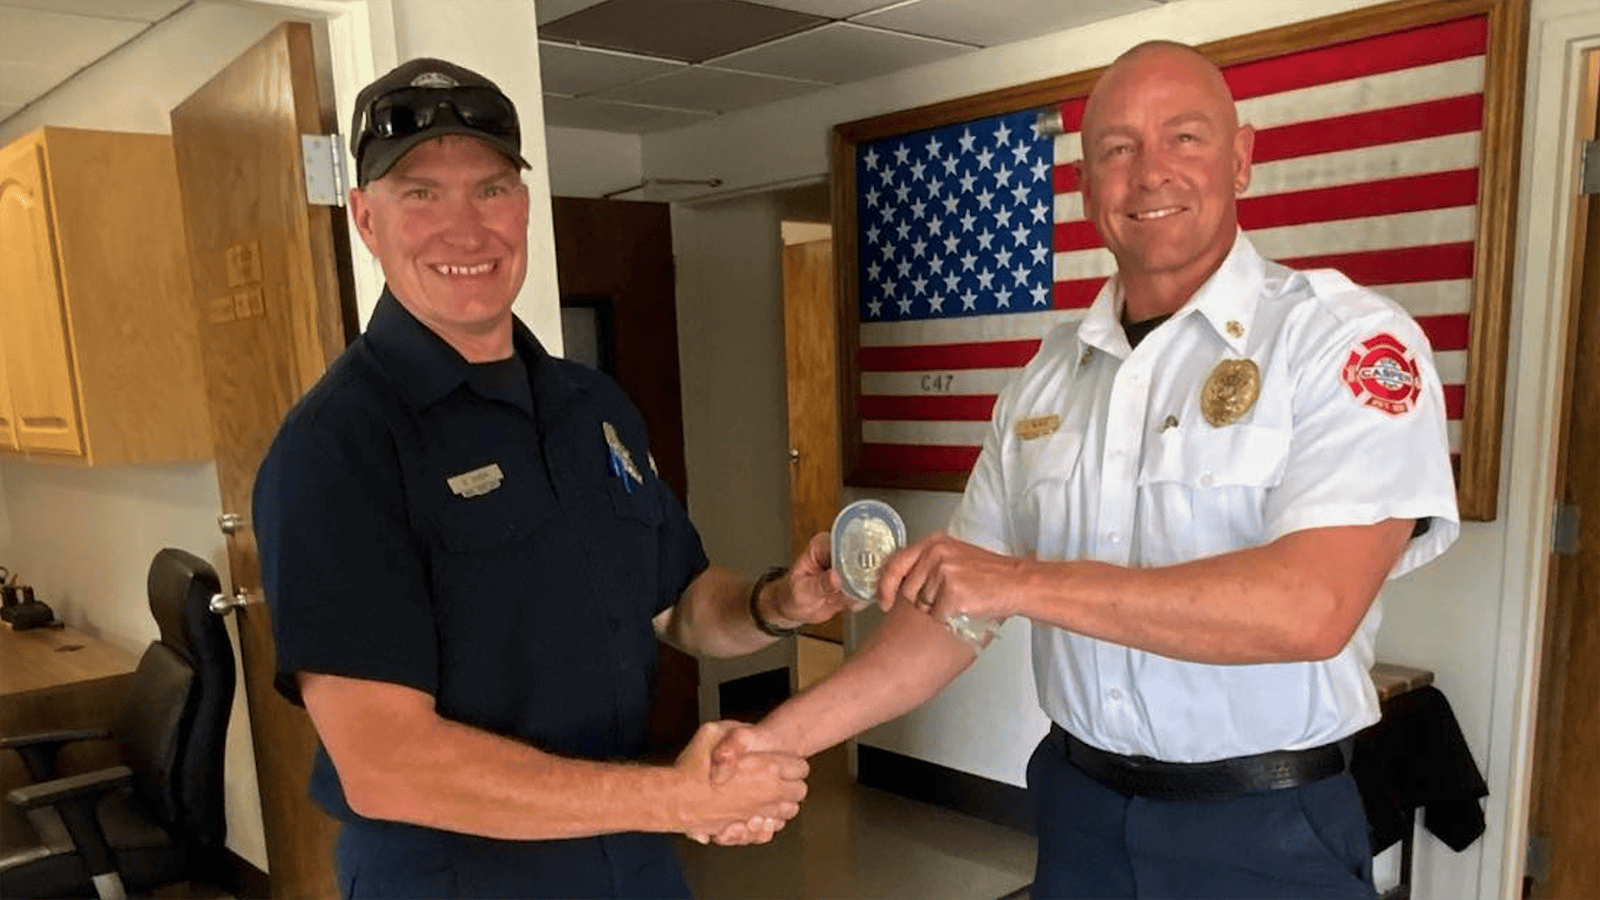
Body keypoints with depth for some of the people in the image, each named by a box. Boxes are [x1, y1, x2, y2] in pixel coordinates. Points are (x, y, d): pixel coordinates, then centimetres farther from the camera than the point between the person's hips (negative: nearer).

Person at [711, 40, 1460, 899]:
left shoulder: (1346, 340, -13)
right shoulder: (1048, 377, 3)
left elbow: (1309, 608, -25)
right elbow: (958, 604, 3)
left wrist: (1026, 581, -25)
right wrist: (791, 731, -5)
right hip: (1077, 807, 5)